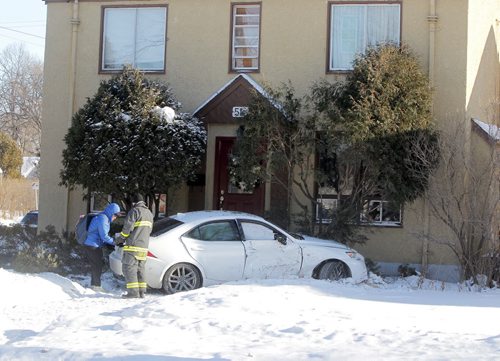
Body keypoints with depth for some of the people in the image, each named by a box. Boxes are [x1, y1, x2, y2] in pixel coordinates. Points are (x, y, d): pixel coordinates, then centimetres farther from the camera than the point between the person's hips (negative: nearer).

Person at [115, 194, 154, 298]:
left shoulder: (134, 211, -8)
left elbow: (127, 228, -13)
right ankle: (141, 292, 11)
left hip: (133, 246, -8)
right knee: (140, 269, 14)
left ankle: (133, 292, -12)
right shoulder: (149, 213, 19)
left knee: (129, 268, -5)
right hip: (144, 246, 8)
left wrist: (120, 239, 0)